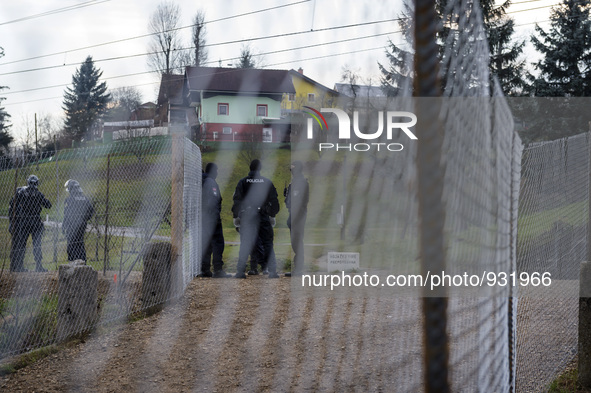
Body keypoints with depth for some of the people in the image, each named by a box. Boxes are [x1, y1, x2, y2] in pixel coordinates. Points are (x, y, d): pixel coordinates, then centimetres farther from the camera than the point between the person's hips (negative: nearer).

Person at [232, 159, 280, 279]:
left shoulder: (242, 182, 2)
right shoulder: (267, 182, 4)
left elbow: (236, 200, 0)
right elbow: (274, 200, 8)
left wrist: (236, 216, 6)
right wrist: (272, 215, 17)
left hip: (246, 216, 0)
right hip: (263, 216, 0)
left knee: (244, 244, 4)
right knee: (267, 243, 6)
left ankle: (240, 271, -1)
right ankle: (272, 271, 0)